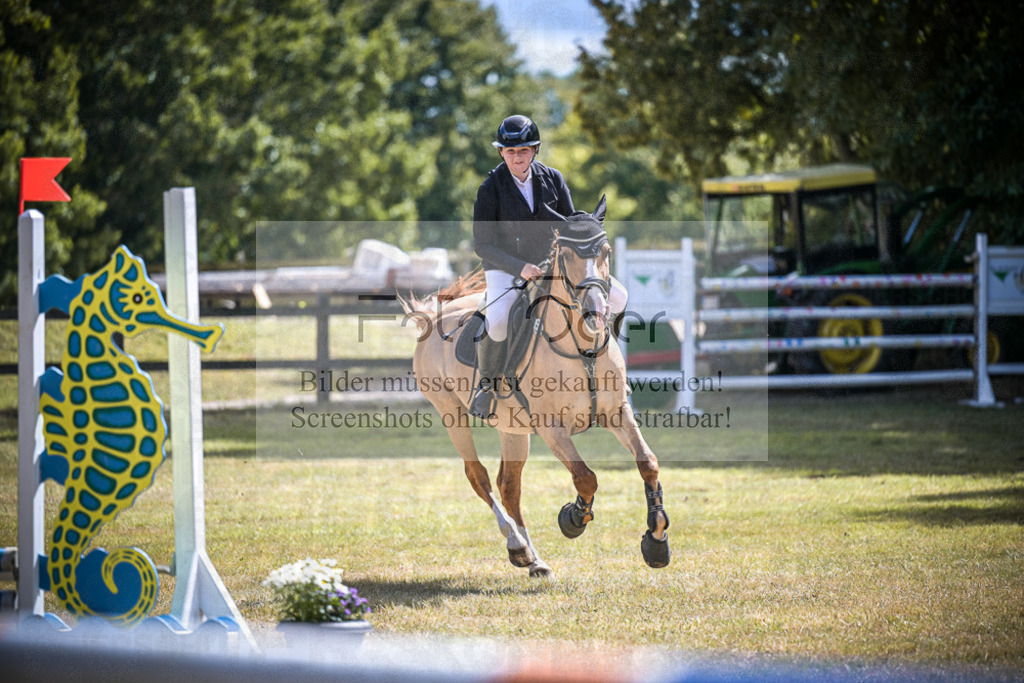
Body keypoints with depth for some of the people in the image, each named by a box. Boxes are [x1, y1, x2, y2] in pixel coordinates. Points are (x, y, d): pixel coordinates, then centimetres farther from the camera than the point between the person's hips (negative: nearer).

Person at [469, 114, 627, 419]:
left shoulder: (552, 179, -4)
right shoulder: (491, 188, -14)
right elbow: (482, 244, -15)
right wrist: (520, 268, -29)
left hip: (550, 264, 4)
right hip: (505, 268, -4)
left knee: (616, 296, -8)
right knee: (498, 324, -35)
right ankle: (487, 381, -7)